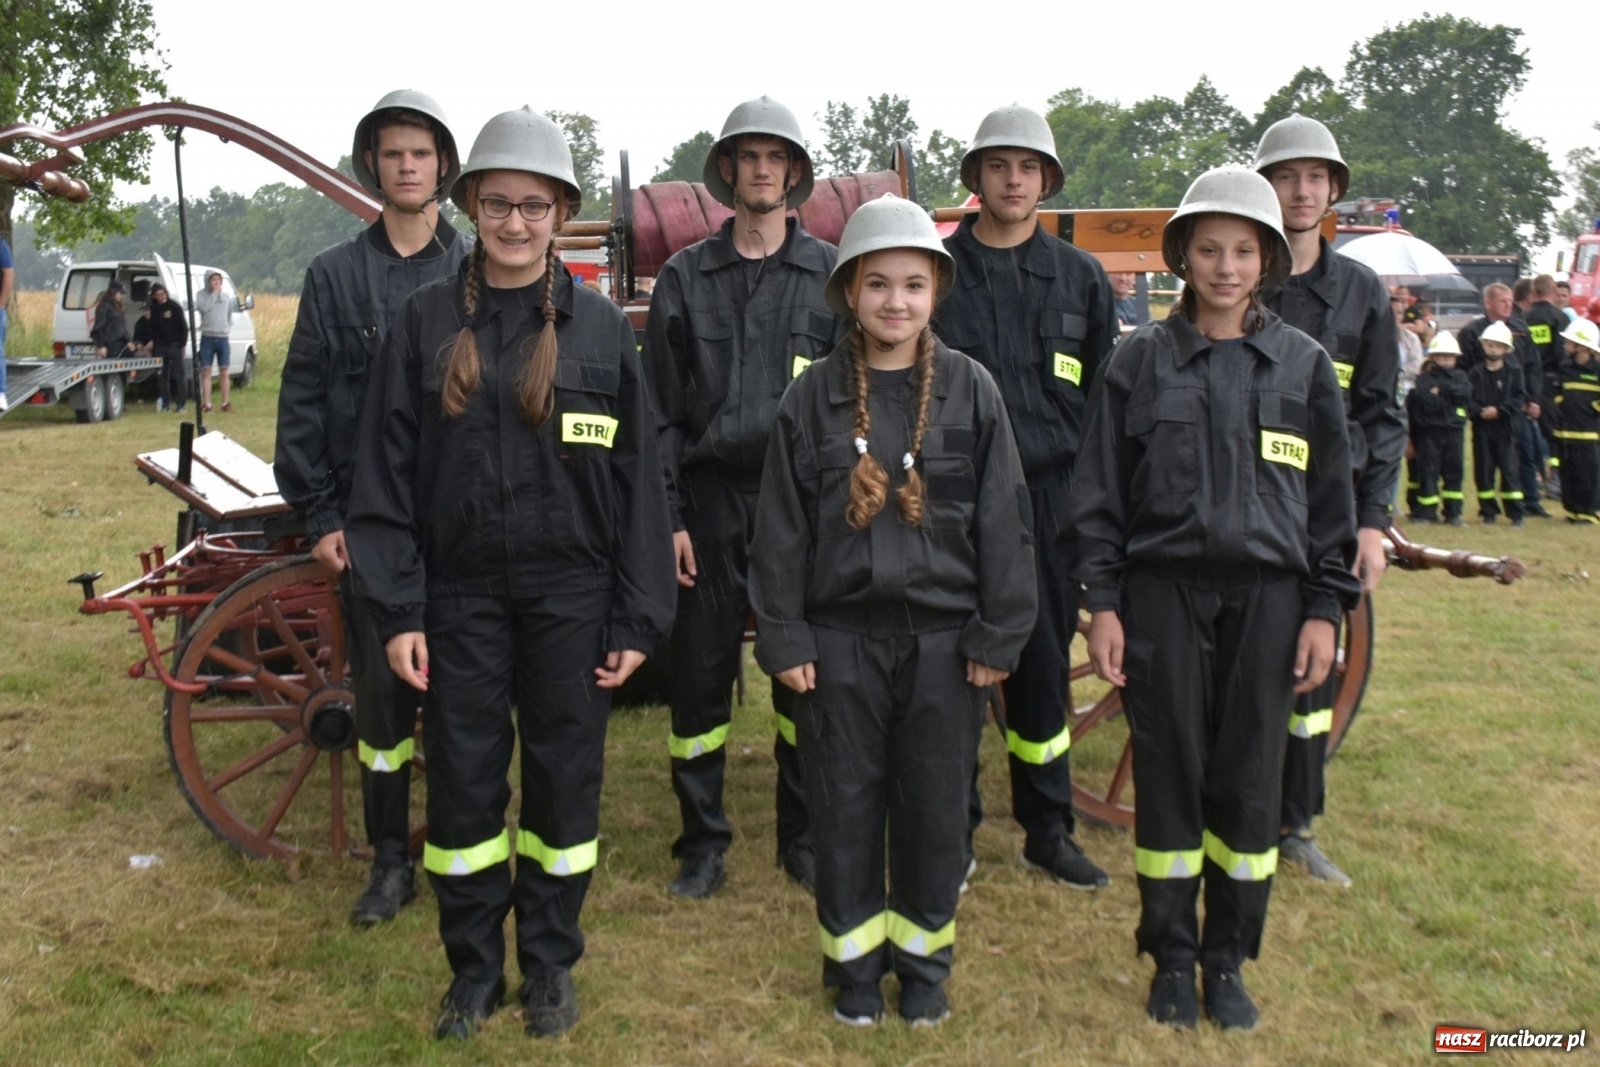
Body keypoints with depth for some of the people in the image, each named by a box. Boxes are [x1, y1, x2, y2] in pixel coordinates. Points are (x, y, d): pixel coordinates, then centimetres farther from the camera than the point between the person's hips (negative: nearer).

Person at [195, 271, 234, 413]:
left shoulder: (227, 298, 12)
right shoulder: (202, 295, 2)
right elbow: (204, 307, -17)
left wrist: (229, 329, 9)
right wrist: (214, 293, -11)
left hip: (223, 338, 2)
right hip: (207, 337, -2)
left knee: (224, 372, 3)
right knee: (206, 371, -1)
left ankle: (226, 402, 9)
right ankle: (206, 403, 1)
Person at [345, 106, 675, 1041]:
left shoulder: (601, 326, -1)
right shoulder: (427, 320, 1)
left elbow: (639, 479, -1)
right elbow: (387, 471, 1)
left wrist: (638, 619, -4)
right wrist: (397, 608, -5)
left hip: (570, 597, 0)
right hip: (461, 598, 1)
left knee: (564, 781, 9)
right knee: (463, 785, 9)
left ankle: (551, 963, 28)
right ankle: (475, 968, 27)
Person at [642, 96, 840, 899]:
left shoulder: (830, 275, 6)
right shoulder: (684, 278, 7)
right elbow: (661, 410, 5)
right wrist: (668, 516, -2)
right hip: (712, 504, 1)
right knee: (700, 673, 5)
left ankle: (804, 836, 23)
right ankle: (703, 843, 19)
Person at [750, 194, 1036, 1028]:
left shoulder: (972, 391, -2)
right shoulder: (813, 395, -2)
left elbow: (1002, 521, -1)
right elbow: (781, 527, 0)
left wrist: (998, 635, -3)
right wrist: (783, 639, -2)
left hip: (943, 637, 0)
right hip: (840, 637, 0)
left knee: (936, 805, 10)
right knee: (845, 804, 10)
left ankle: (923, 957, 29)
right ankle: (854, 958, 28)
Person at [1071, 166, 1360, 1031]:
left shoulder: (1302, 365, 6)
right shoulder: (1139, 359, 2)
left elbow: (1330, 497, 8)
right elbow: (1100, 492, 2)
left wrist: (1324, 609, 3)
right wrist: (1102, 604, -3)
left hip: (1266, 596, 1)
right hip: (1164, 593, -1)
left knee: (1249, 781, 6)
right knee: (1169, 775, 5)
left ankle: (1228, 961, 22)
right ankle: (1171, 959, 20)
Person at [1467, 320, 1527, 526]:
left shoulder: (1514, 372, 4)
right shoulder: (1475, 373, 5)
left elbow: (1518, 399, -4)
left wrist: (1499, 410, -16)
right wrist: (1479, 411, -19)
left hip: (1506, 428, -1)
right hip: (1482, 428, 1)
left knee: (1510, 470, -3)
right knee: (1483, 470, 3)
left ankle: (1516, 514, 2)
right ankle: (1488, 512, 13)